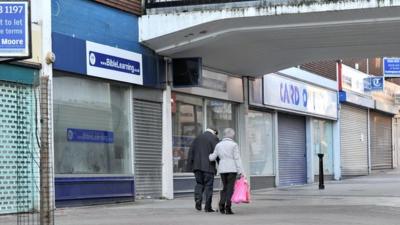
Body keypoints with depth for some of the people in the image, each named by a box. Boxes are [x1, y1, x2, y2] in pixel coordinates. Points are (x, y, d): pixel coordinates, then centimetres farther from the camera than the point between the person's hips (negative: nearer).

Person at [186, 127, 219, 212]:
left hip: (197, 166, 4)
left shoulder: (197, 138, 15)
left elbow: (191, 152, 11)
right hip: (208, 167, -4)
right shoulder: (214, 138, 0)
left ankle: (198, 199, -9)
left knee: (199, 184, 14)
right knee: (208, 186, 1)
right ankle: (208, 206, 0)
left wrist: (190, 166, 11)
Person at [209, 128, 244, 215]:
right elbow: (237, 159, -7)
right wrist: (240, 171, -7)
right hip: (232, 169, -4)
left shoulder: (219, 145, 7)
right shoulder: (234, 145, -5)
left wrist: (208, 155, 32)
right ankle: (228, 207, -6)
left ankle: (222, 204, -3)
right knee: (230, 188, -1)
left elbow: (212, 158, 10)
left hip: (222, 169, 4)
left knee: (225, 188, 14)